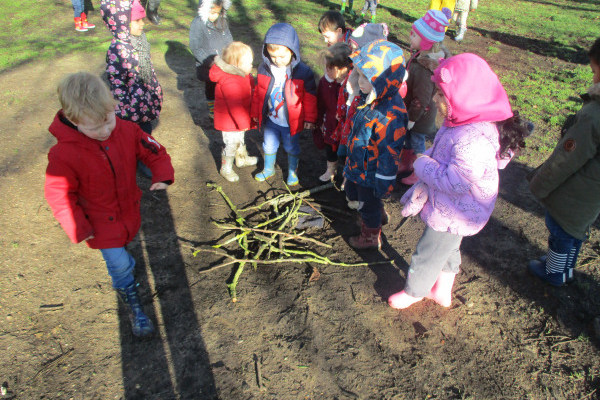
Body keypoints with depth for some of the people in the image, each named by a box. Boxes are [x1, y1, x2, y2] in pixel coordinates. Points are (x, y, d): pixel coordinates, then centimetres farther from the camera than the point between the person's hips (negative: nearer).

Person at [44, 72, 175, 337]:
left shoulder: (126, 130, -17)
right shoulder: (64, 156, -28)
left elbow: (154, 151, -4)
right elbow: (59, 196, -18)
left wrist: (162, 176, -22)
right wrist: (78, 229, -13)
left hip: (129, 212, 4)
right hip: (102, 224, -4)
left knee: (120, 250, 27)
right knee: (120, 265, 3)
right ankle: (132, 305, 28)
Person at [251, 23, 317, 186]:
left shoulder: (303, 72, -19)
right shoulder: (264, 68, -10)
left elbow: (310, 97, -9)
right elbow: (258, 93, 3)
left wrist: (309, 118, -2)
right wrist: (255, 114, 12)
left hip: (291, 122, -3)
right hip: (270, 120, 3)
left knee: (292, 148, 18)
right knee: (269, 146, 20)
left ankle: (292, 172, 43)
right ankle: (268, 169, 46)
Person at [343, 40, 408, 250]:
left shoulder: (390, 115, -35)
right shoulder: (375, 99, -5)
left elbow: (389, 154, -28)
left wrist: (383, 185, -19)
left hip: (371, 175, -9)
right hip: (359, 167, 9)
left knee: (369, 206, 15)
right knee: (352, 192, 30)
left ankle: (370, 238, 44)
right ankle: (380, 215, 56)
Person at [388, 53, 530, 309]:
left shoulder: (473, 140, -37)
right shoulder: (463, 122, -4)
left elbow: (456, 183, -34)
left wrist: (423, 165, -22)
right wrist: (426, 160, -3)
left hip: (452, 216, -10)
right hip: (448, 208, 10)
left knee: (427, 255, 13)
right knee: (448, 249, 28)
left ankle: (413, 293, 40)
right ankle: (442, 291, 52)